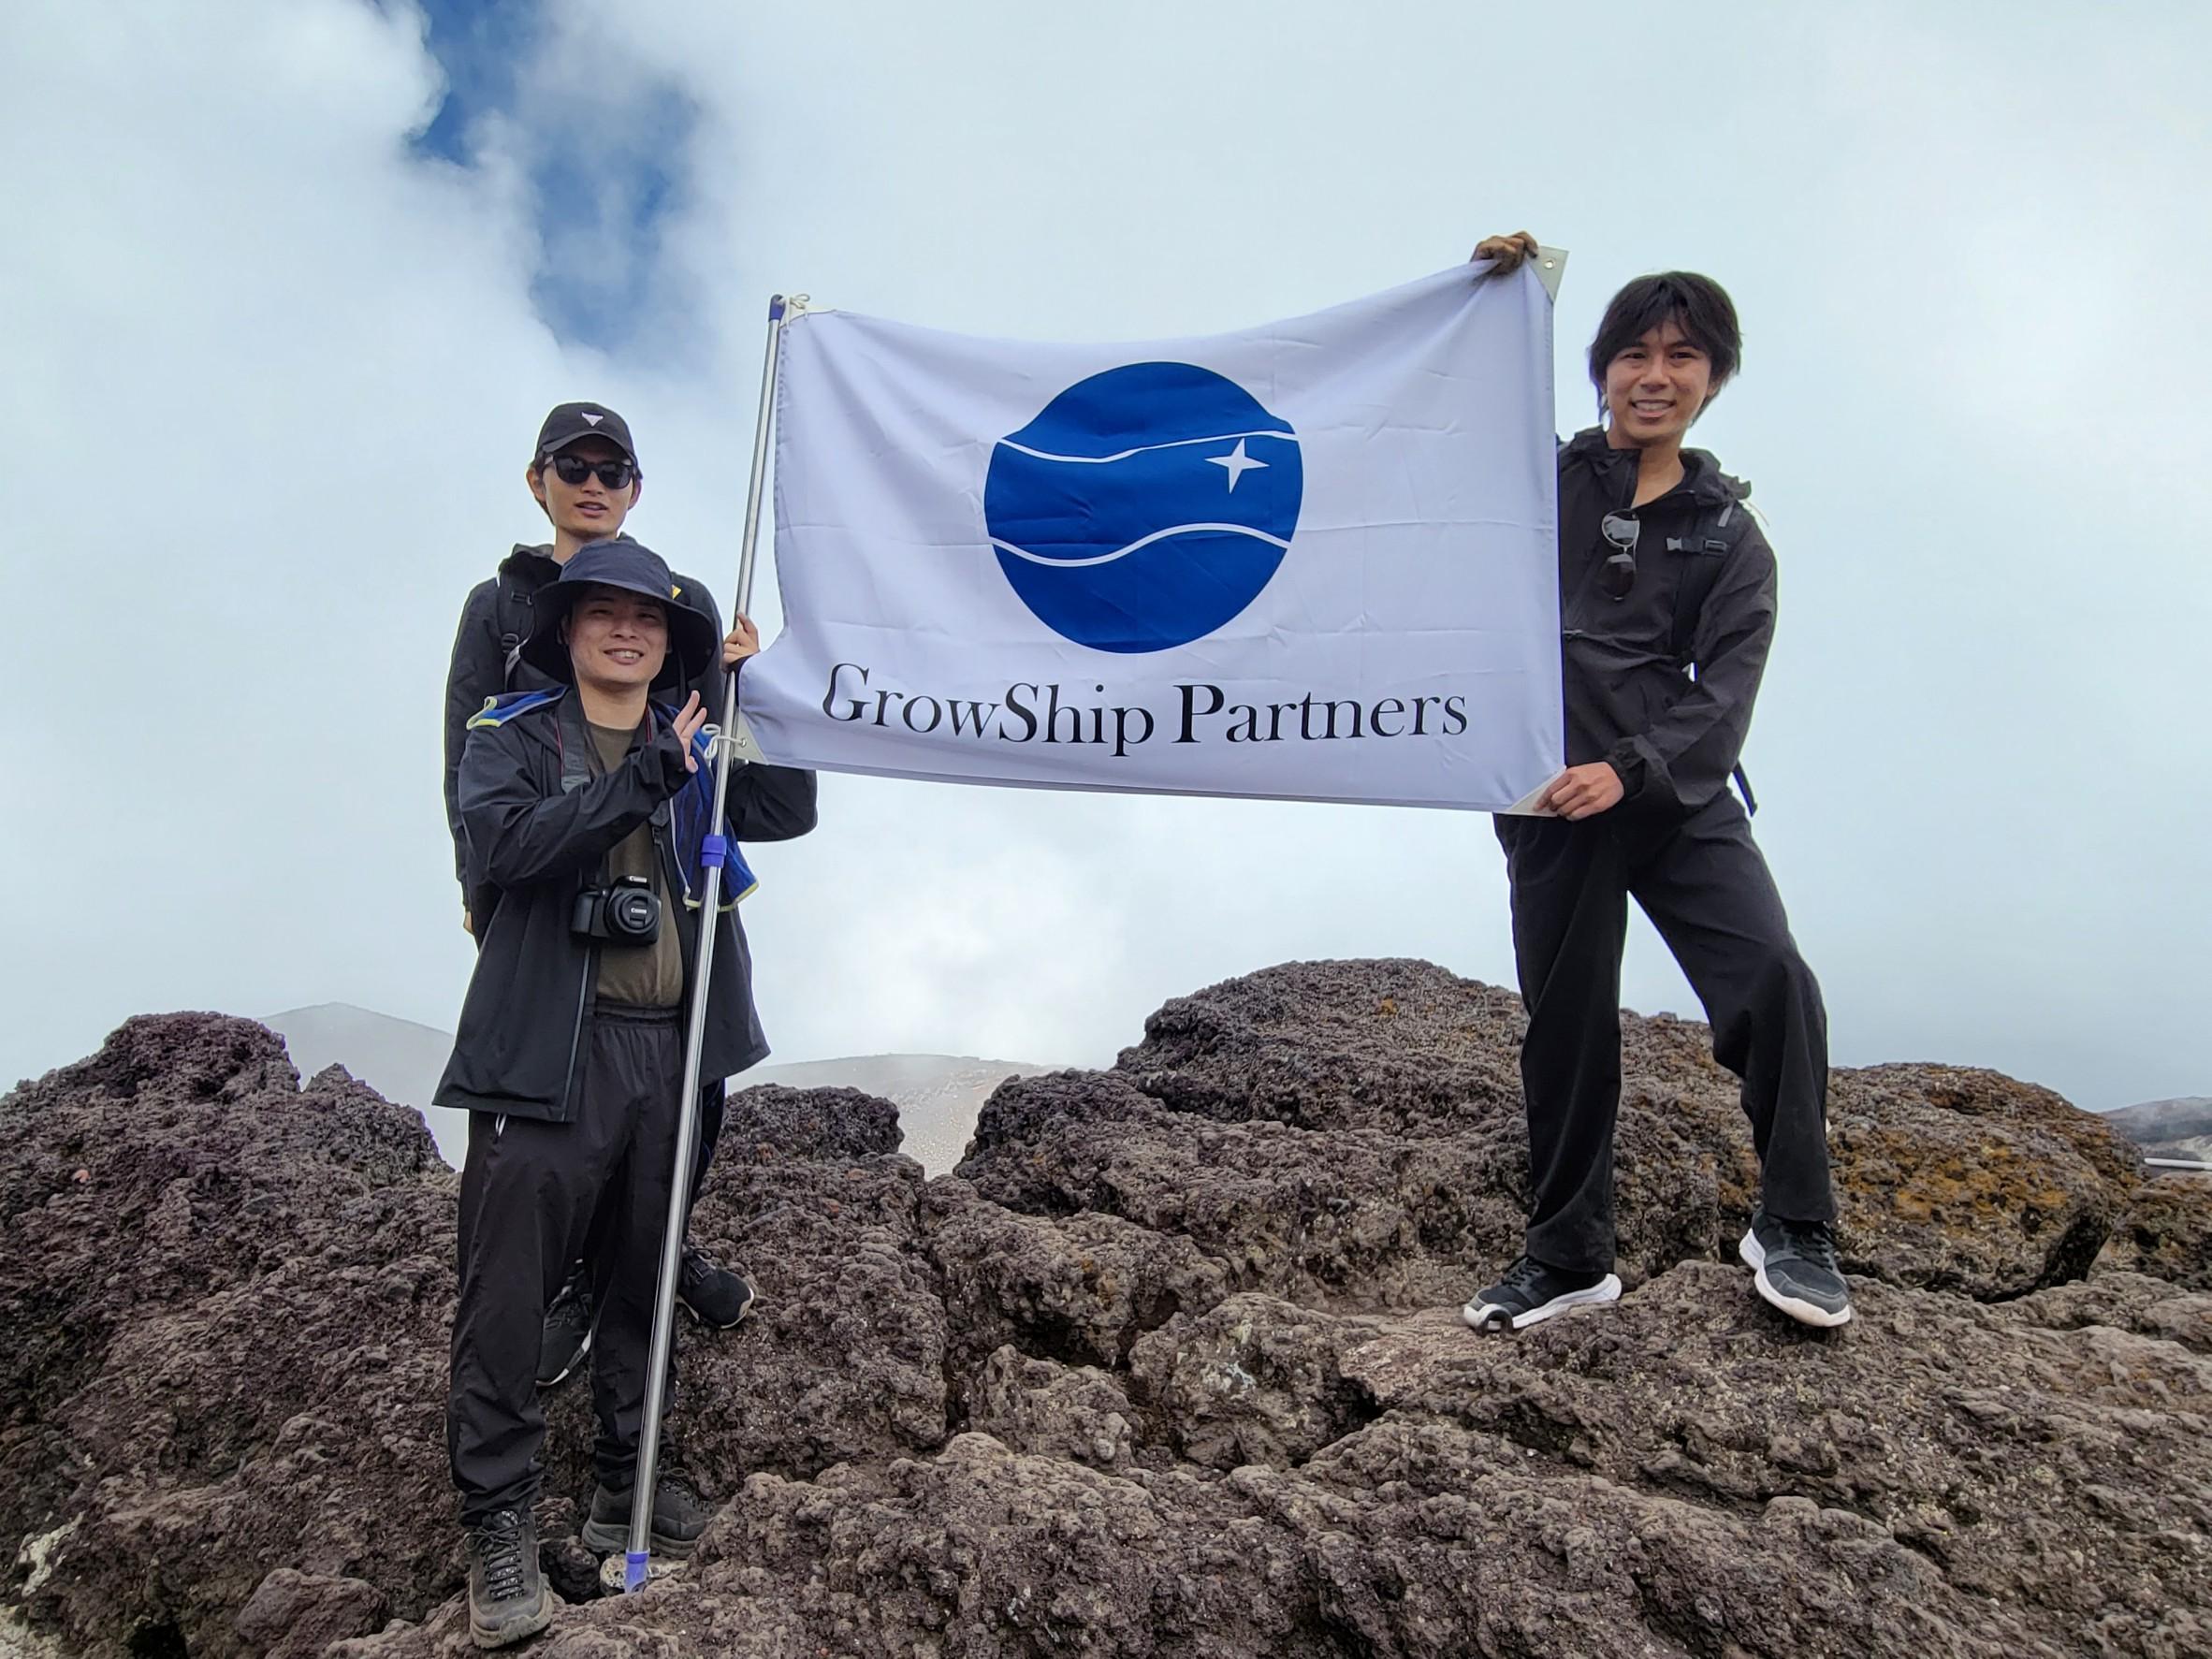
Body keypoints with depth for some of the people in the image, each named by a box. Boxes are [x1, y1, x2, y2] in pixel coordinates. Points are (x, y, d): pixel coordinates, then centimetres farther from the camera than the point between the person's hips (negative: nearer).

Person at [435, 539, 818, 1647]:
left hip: (670, 1052, 5)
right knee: (510, 1291, -4)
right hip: (549, 1050, -4)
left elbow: (787, 813, 4)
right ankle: (497, 1523, 9)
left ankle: (625, 1488, 29)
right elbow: (508, 842, -16)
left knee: (644, 1280, 14)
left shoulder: (695, 748, 16)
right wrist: (647, 779, -24)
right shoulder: (515, 736, 3)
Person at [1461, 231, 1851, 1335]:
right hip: (1551, 801, 0)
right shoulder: (1539, 483, 10)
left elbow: (1724, 688, -1)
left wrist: (1629, 770, -17)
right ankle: (1568, 1255, 20)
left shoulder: (1730, 535, 10)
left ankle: (1792, 1231, -1)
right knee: (1565, 1026, 4)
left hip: (1677, 794, 0)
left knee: (1774, 980, -19)